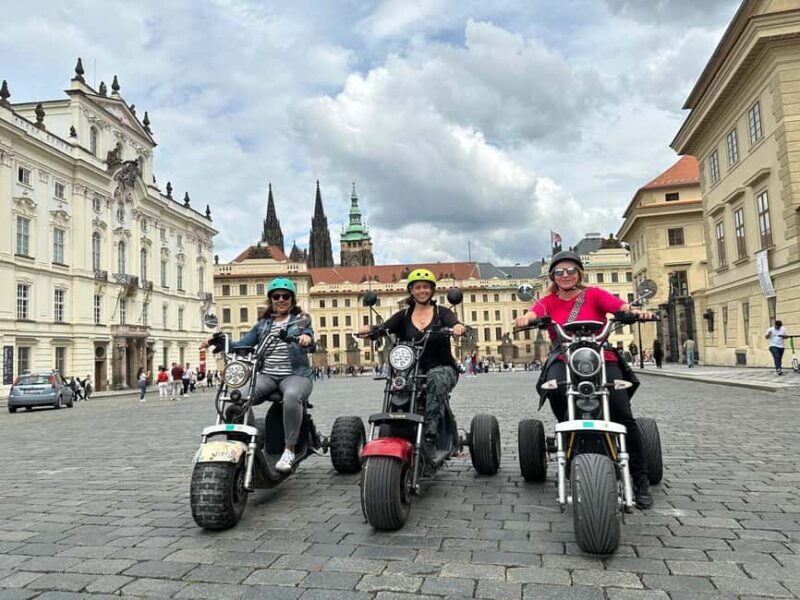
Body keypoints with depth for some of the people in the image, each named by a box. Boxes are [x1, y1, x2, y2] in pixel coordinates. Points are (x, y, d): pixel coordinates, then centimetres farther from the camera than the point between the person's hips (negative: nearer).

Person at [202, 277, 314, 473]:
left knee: (292, 396, -38)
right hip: (267, 375, 3)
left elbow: (309, 340, -10)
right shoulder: (263, 324, 21)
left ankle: (289, 449, -26)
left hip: (295, 374, -3)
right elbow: (243, 344, 11)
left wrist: (307, 338, -35)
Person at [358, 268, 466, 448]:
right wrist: (369, 329, -23)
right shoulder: (403, 316, 15)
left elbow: (453, 322, -11)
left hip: (441, 367, -2)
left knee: (437, 380, -36)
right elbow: (384, 328, 0)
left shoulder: (442, 312, 10)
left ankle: (429, 435, -38)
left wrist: (458, 327, -36)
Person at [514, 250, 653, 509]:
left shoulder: (593, 294, 7)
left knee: (624, 416, -15)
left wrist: (635, 310, -37)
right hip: (564, 360, 1)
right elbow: (537, 310, -13)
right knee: (554, 387, -35)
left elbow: (618, 304, -13)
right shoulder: (550, 301, 10)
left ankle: (640, 478, 1)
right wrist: (526, 318, -38)